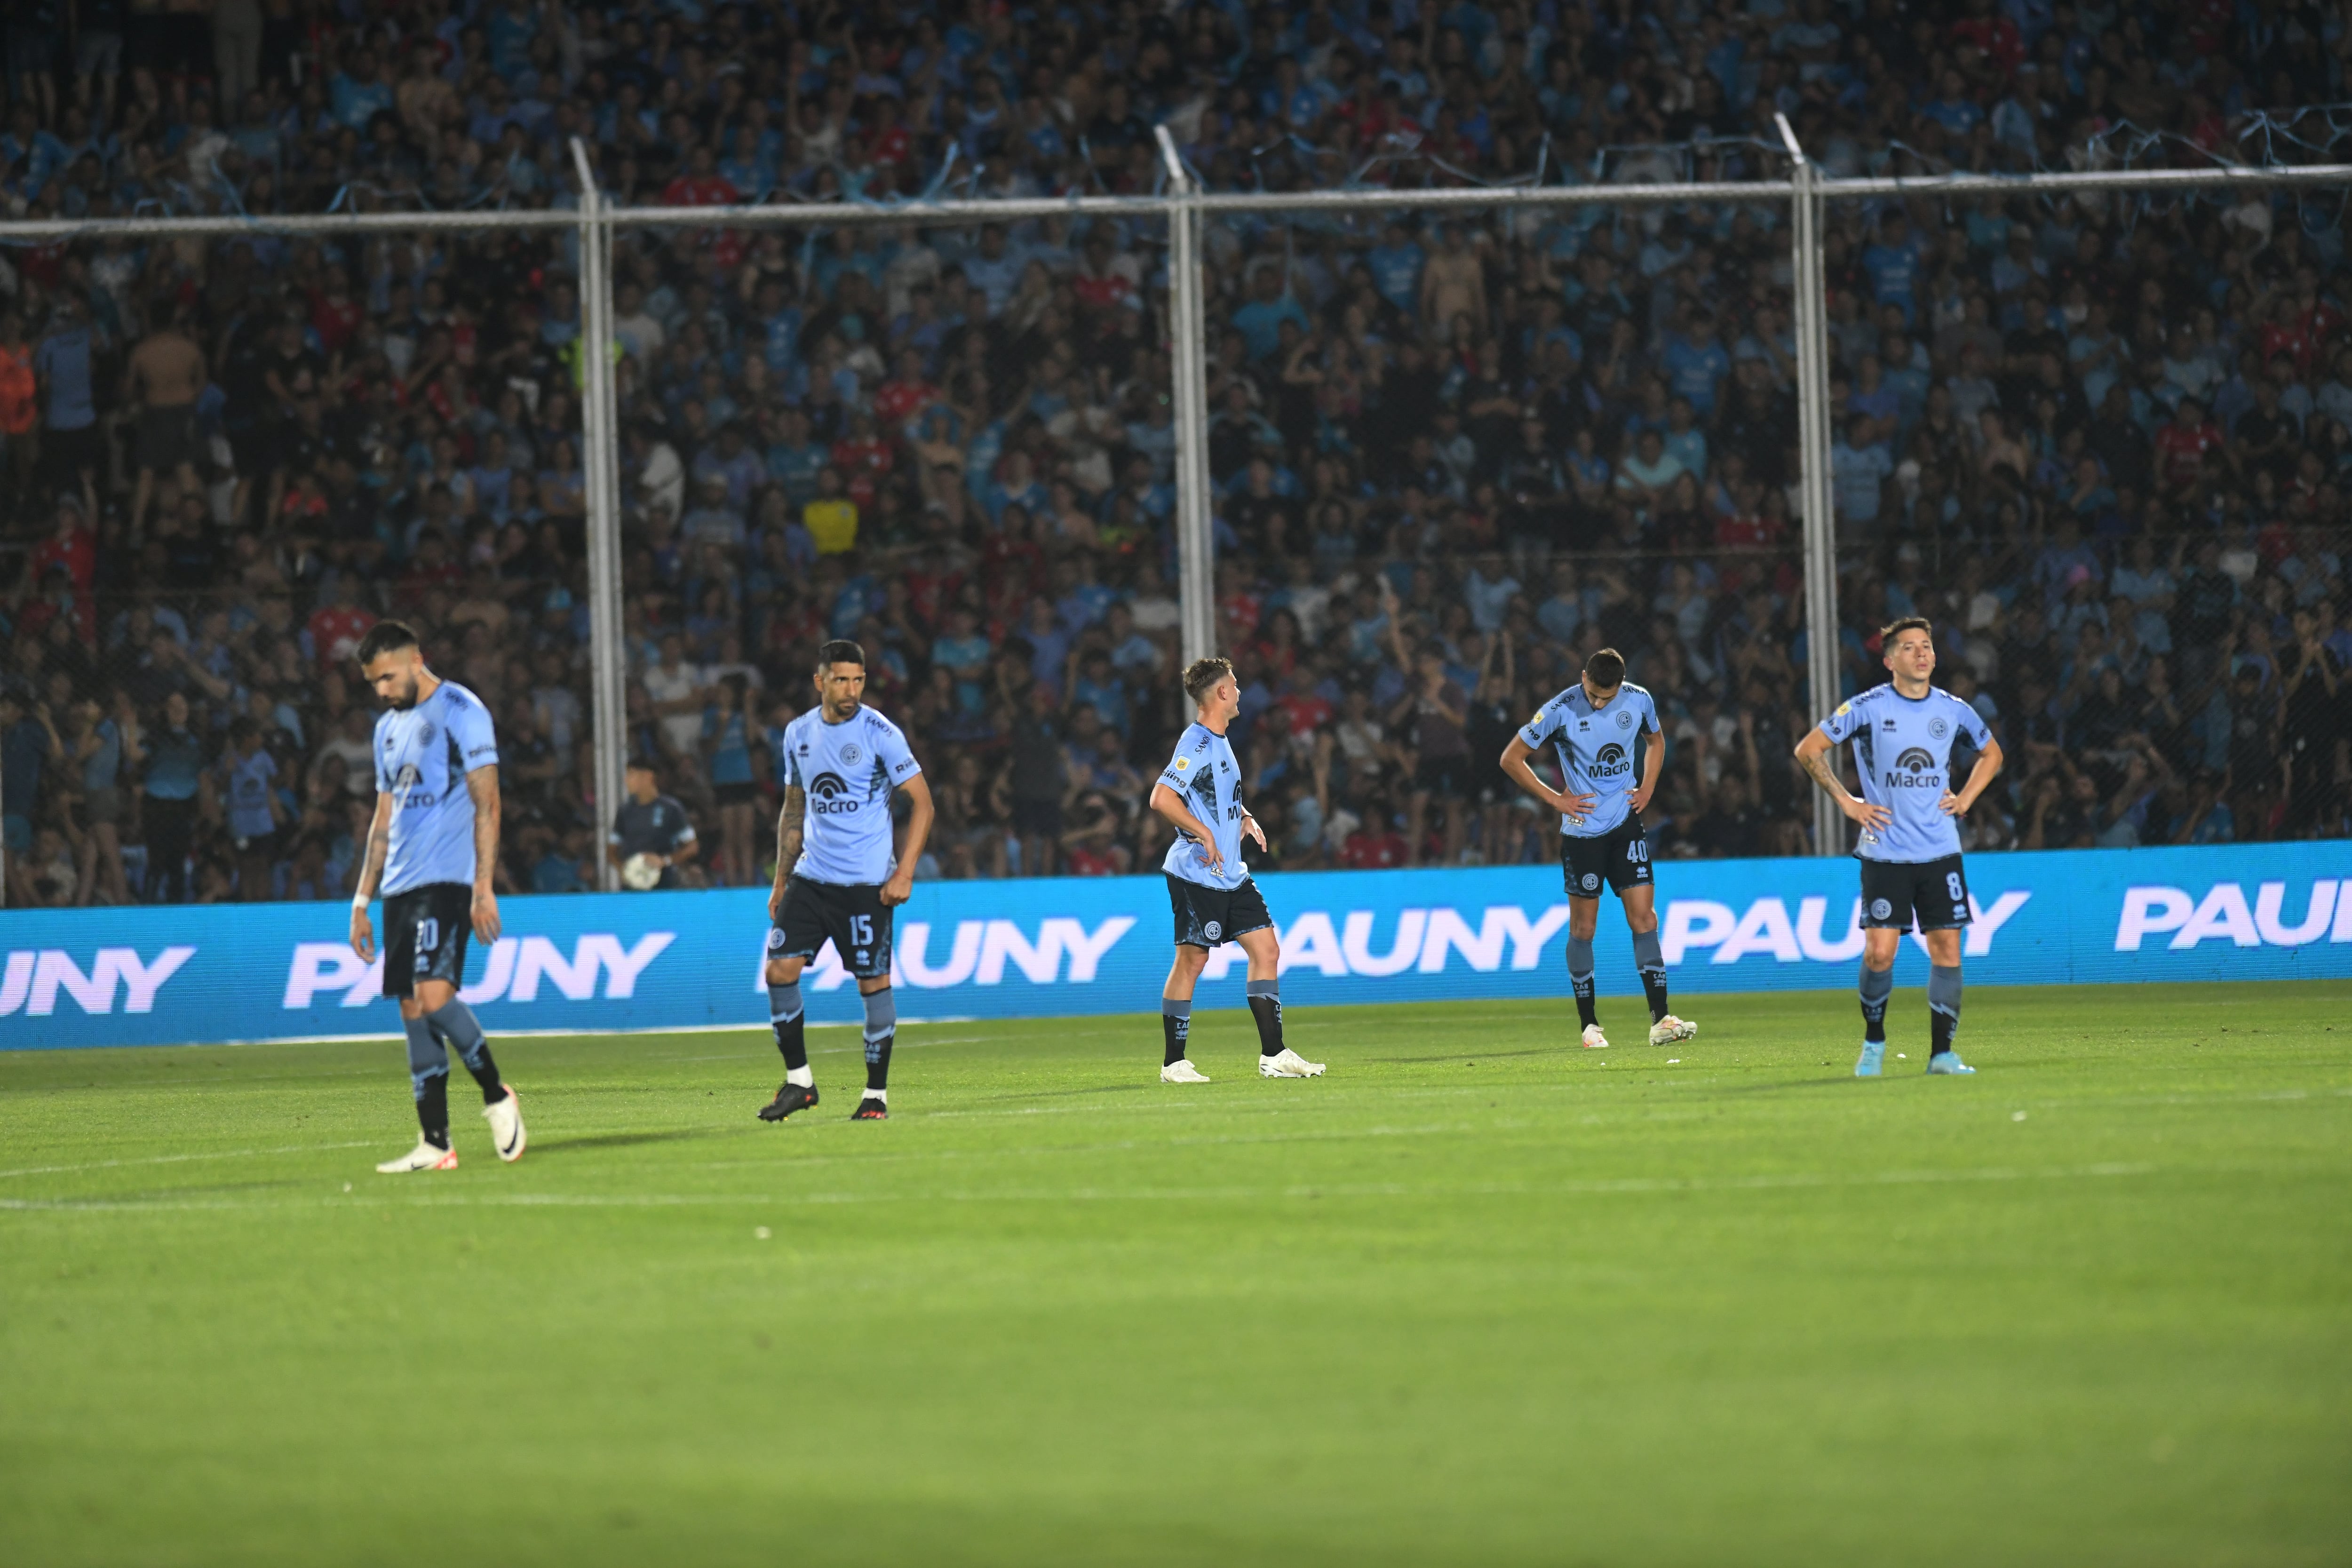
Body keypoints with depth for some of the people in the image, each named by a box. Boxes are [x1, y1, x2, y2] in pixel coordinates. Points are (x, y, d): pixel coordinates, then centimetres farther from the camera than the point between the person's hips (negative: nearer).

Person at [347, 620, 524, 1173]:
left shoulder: (460, 712, -4)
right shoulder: (389, 728, 20)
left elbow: (486, 805, -9)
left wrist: (484, 889, -16)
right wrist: (362, 900, 19)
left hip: (447, 880, -8)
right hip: (400, 888, 8)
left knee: (433, 994, -22)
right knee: (413, 1012, 3)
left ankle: (497, 1096, -4)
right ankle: (435, 1144, 3)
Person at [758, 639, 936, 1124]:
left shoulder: (880, 734, -8)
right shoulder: (798, 734, 8)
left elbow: (922, 801, -5)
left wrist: (904, 873, -13)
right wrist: (780, 880, 15)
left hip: (867, 882, -5)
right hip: (810, 878, 5)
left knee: (874, 982, -1)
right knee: (780, 969, -7)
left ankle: (877, 1094, 10)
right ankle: (798, 1080, 5)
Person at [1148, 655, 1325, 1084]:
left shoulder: (1219, 741, 15)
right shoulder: (1196, 744, -15)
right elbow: (1161, 798, -25)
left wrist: (1244, 816, 15)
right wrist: (1203, 833, -23)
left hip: (1231, 874, 9)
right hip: (1197, 872, -9)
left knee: (1266, 951, 5)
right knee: (1192, 959, -4)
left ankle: (1273, 1055, 8)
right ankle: (1174, 1063, 5)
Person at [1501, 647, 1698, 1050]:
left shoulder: (1639, 701, -2)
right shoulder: (1561, 711, -13)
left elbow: (1655, 741, 21)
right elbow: (1511, 759, -5)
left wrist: (1648, 788, 6)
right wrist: (1555, 799, -8)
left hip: (1627, 824, 3)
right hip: (1582, 831, -3)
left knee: (1644, 918, -4)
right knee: (1583, 927, 2)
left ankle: (1661, 1020, -6)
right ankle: (1589, 1025, 10)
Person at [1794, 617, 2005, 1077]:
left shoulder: (1953, 710, 5)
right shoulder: (1868, 709, -4)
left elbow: (1991, 753, 24)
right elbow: (1808, 750, 2)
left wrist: (1965, 799, 10)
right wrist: (1846, 801, -2)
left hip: (1940, 852, 3)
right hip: (1885, 853, -3)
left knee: (1946, 948, -2)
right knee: (1879, 952, -9)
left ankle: (1942, 1052, 5)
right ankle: (1873, 1043, 12)